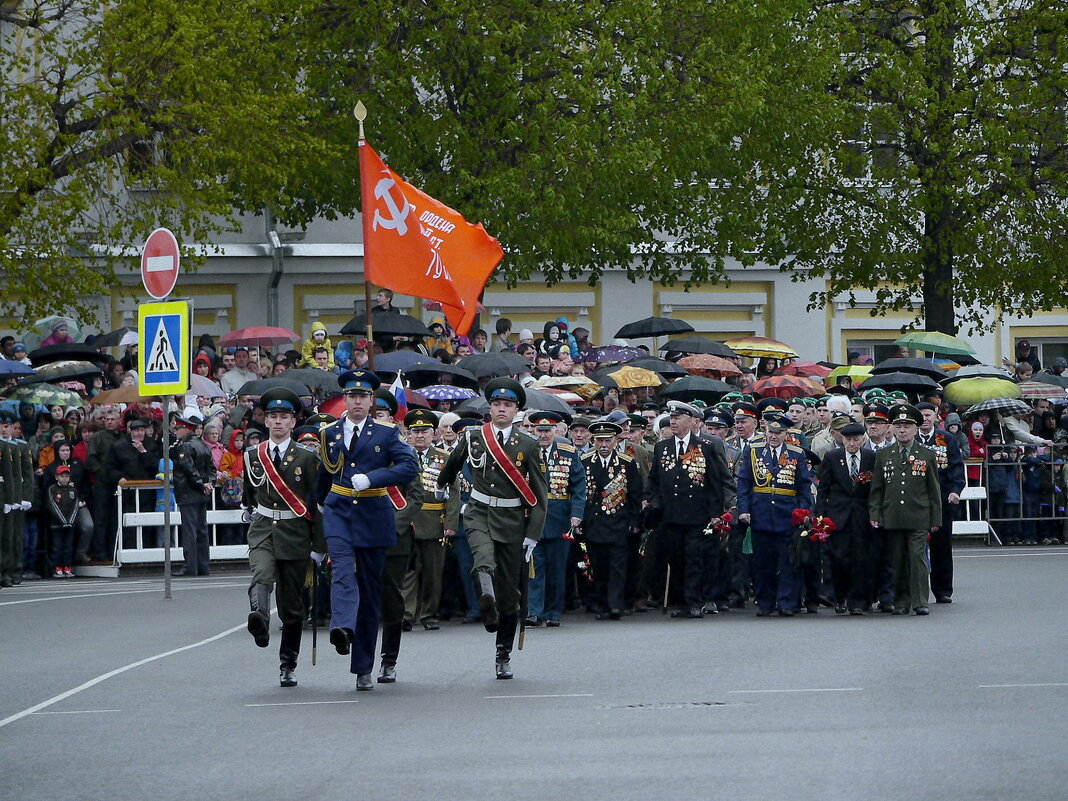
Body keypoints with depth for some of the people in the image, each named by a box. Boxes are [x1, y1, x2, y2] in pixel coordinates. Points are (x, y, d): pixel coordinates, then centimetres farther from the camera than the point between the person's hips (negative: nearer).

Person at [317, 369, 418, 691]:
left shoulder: (385, 434, 3)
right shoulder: (330, 434, 11)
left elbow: (410, 466, -10)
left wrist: (371, 478, -19)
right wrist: (322, 506, 30)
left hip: (373, 516, -1)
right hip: (339, 511, 1)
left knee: (370, 589, 3)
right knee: (343, 568, -27)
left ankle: (363, 669, 9)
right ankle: (343, 628, -50)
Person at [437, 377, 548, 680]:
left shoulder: (527, 446, 1)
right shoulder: (473, 438, 3)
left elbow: (539, 495, 2)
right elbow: (453, 464, 25)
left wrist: (533, 535, -5)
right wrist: (442, 486, 41)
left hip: (512, 521, 0)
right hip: (479, 515, 0)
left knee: (509, 591, 5)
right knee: (484, 561, -34)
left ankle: (503, 655, 17)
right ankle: (488, 608, -57)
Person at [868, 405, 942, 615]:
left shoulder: (927, 456, 7)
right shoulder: (883, 455, 10)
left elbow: (934, 490, 8)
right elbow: (876, 489, 12)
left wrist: (935, 519, 5)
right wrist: (874, 515, 3)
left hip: (918, 518, -2)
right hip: (892, 518, 2)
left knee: (918, 558, -9)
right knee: (897, 561, 4)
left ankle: (920, 601, -5)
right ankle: (901, 602, 11)